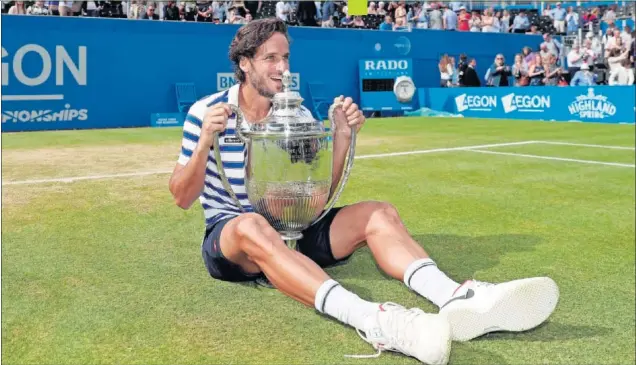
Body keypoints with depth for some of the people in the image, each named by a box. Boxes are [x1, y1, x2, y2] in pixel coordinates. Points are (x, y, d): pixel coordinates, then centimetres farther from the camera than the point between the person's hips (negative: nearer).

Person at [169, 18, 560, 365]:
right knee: (253, 226, -41)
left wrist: (343, 136, -8)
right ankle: (370, 320, -61)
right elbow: (182, 198, -9)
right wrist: (205, 142, -26)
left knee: (378, 214, -15)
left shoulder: (298, 115, 5)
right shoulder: (205, 112, -7)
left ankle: (456, 298, -42)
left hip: (291, 230, 5)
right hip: (229, 239, -5)